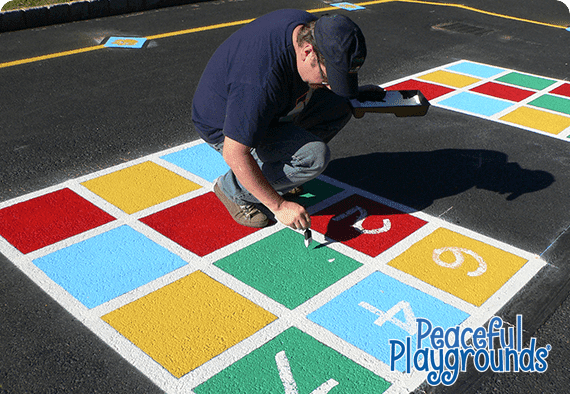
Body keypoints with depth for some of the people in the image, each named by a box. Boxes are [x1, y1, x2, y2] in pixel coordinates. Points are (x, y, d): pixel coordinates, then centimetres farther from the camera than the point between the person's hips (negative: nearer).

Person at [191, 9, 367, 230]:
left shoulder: (312, 29, -14)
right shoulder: (261, 81, -40)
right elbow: (234, 154, -34)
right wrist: (279, 206, -28)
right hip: (225, 128, -8)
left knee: (340, 105, -3)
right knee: (314, 156, -25)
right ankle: (234, 188, -4)